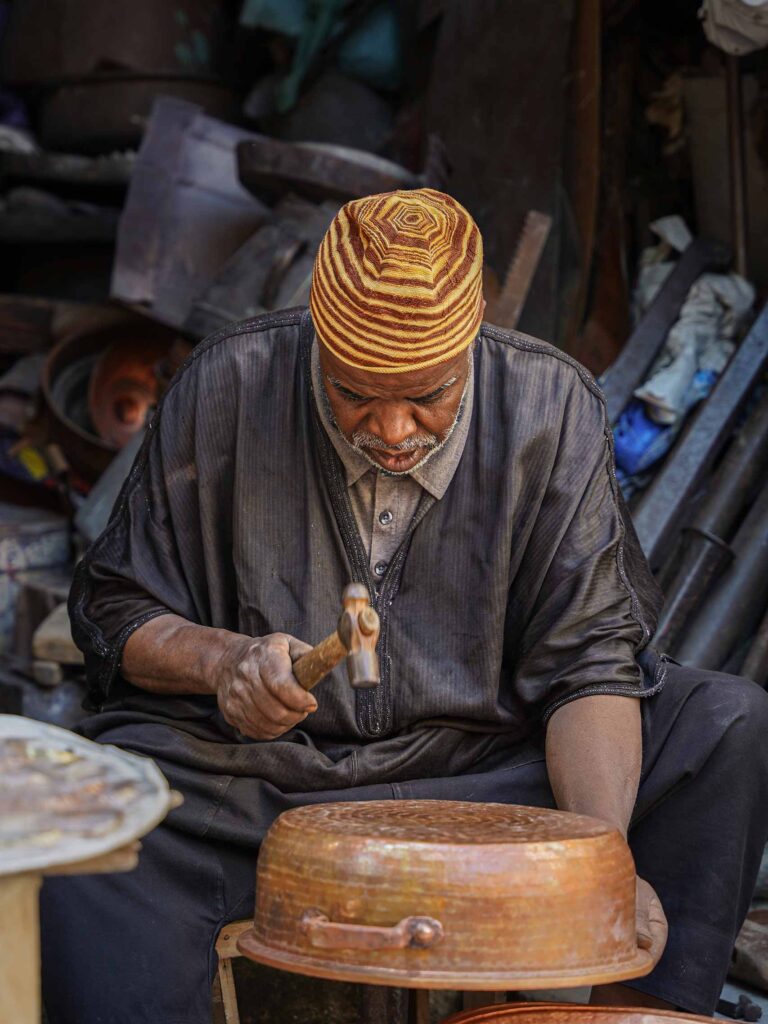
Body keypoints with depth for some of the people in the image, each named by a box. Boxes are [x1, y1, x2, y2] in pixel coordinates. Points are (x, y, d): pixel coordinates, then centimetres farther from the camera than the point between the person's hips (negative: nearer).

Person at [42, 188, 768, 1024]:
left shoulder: (551, 407, -6)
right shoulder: (227, 388, -8)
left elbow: (588, 659, -9)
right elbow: (113, 610, 0)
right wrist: (221, 660, -23)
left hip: (484, 765, 2)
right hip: (249, 768, -1)